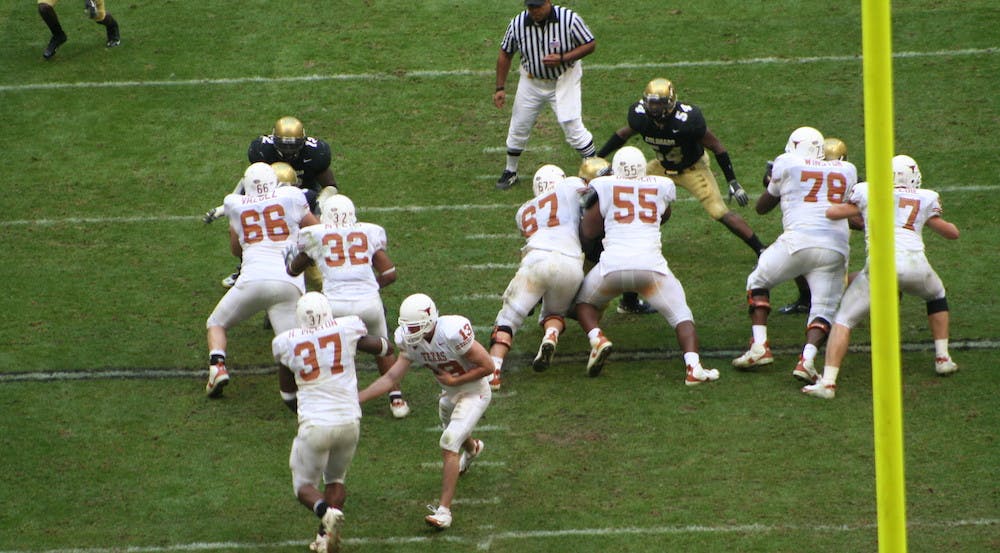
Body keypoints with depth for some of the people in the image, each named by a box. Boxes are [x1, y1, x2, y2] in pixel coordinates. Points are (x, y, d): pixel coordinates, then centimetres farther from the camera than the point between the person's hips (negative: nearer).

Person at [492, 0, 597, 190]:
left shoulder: (569, 19, -22)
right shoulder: (517, 23, -14)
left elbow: (590, 45, -12)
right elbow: (505, 54, 0)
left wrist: (562, 58, -26)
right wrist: (500, 88, -2)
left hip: (564, 80, -3)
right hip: (531, 80, 3)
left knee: (572, 125, -11)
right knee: (518, 128, 9)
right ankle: (510, 171, 29)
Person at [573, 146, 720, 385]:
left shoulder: (603, 187, 8)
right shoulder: (662, 187, 14)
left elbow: (587, 232, 8)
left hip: (613, 264, 0)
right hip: (651, 264, 0)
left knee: (584, 302, 25)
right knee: (681, 316, 10)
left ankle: (597, 338, -4)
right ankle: (693, 366, -13)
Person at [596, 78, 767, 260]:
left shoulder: (686, 120, -35)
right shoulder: (640, 115, -21)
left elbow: (716, 146, -23)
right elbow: (624, 134, 3)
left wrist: (733, 183, -23)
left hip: (693, 168, -5)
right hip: (663, 166, 5)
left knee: (721, 214, -14)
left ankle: (761, 251, -5)